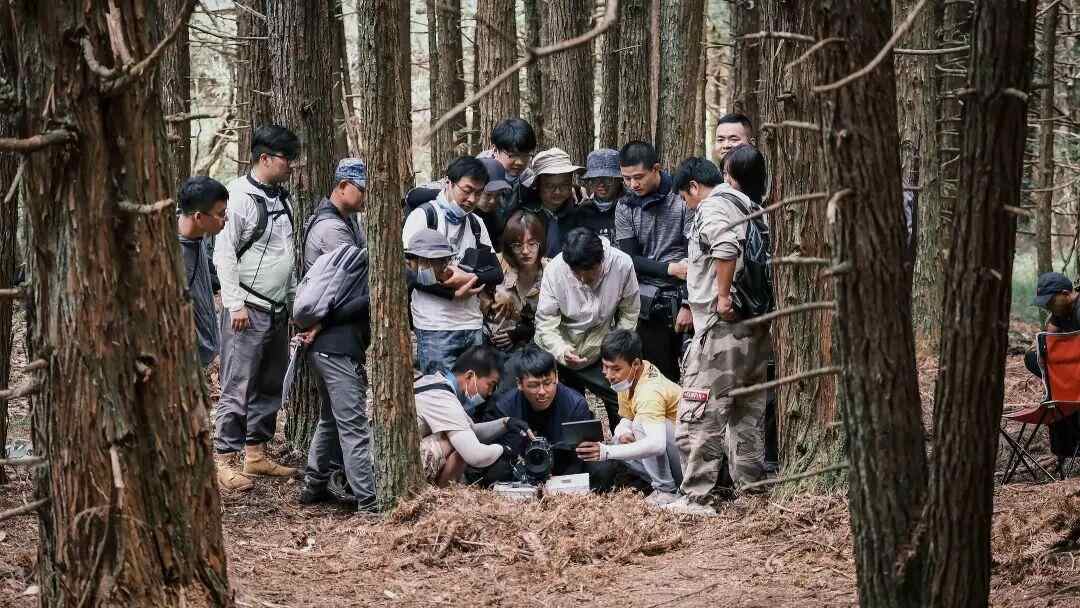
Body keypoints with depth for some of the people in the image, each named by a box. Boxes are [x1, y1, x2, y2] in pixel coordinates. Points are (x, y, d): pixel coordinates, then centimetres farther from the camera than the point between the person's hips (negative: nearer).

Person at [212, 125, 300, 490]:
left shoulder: (282, 198, 14)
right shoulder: (240, 197, -12)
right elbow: (224, 253, -15)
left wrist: (293, 298, 16)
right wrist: (235, 304, -18)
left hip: (278, 310, 9)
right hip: (248, 309, -8)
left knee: (271, 385, 12)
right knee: (238, 387, -8)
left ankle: (256, 453, 21)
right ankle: (225, 460, -5)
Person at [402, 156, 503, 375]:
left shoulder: (476, 224, 18)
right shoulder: (423, 216, -2)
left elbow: (495, 273, 12)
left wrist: (469, 278, -9)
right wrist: (454, 292, -11)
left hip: (473, 325, 6)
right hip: (435, 327, -6)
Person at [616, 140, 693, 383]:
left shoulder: (682, 199, -4)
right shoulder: (626, 208, 7)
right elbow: (629, 260, 2)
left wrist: (688, 305, -12)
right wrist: (670, 269, -11)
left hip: (683, 300, -3)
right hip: (649, 307, 3)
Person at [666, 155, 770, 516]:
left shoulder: (712, 208, -7)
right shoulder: (748, 207, 20)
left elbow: (726, 245, -28)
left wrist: (723, 296, -21)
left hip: (722, 325, -9)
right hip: (757, 326, 9)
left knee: (699, 417, -7)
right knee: (747, 416, 14)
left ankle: (697, 498, -9)